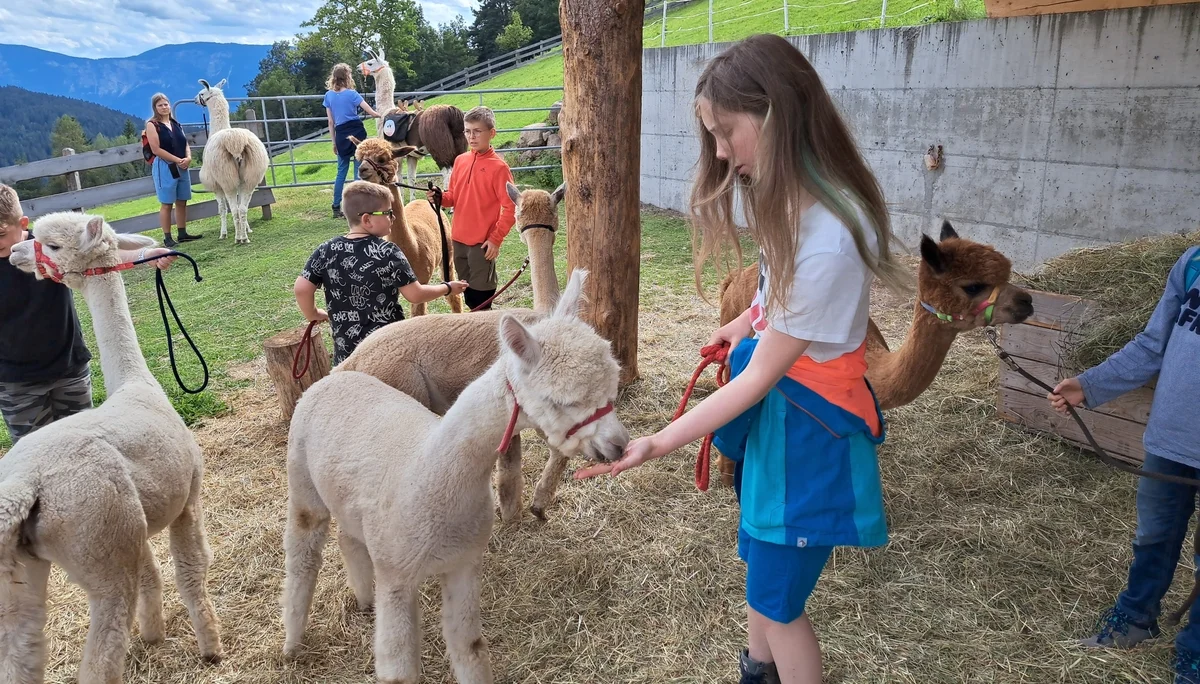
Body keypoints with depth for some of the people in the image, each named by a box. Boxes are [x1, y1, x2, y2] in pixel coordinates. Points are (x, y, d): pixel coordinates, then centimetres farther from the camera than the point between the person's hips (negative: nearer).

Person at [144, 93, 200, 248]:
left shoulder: (176, 124, 15)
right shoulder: (152, 125, -4)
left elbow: (185, 144, 14)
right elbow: (156, 149, -13)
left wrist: (188, 158, -6)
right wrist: (177, 160, -16)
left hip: (182, 167, 6)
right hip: (165, 167, -6)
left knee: (182, 202, 9)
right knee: (166, 204, -4)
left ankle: (183, 233, 17)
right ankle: (167, 237, -1)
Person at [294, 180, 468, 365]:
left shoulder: (326, 251, -4)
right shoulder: (388, 252, -14)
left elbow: (301, 288, -8)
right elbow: (415, 295, -11)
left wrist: (313, 315, 10)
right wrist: (448, 288, 4)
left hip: (346, 348, 3)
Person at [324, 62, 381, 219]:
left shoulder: (329, 95, 4)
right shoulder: (352, 94, -7)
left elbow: (331, 122, 7)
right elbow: (372, 113, -7)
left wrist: (334, 142, 14)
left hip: (341, 135, 4)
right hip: (357, 132, -4)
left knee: (341, 172, 12)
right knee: (359, 171, 0)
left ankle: (336, 208, 11)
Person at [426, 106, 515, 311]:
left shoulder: (498, 166, -11)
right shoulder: (460, 160, 7)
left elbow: (510, 208, -12)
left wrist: (496, 239, -15)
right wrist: (440, 197, -6)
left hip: (483, 242, -7)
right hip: (459, 239, 7)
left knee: (481, 296, 1)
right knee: (468, 292, 17)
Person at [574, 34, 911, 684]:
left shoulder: (825, 244, -33)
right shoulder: (795, 195, -6)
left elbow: (757, 379, -25)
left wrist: (654, 445, -22)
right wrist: (748, 320, 11)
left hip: (807, 422, -9)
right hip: (775, 394, 9)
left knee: (775, 601, 7)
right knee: (760, 558, 26)